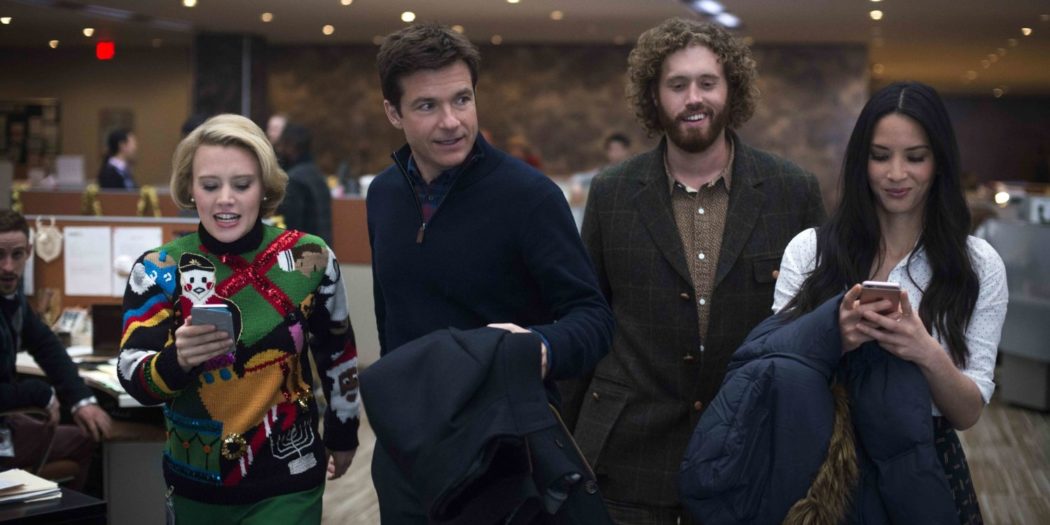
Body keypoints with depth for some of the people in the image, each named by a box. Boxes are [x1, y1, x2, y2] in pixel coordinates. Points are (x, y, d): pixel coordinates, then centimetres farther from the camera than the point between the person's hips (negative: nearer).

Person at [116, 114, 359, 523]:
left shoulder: (310, 257, -8)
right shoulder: (158, 269, -9)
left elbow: (337, 352, 7)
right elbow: (135, 379, -16)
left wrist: (343, 434, 16)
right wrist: (178, 359, -35)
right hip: (194, 485, 1)